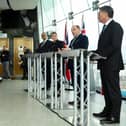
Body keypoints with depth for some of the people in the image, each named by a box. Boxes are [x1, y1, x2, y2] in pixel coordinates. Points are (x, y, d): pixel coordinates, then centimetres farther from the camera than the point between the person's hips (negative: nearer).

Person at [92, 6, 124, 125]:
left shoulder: (116, 27, -11)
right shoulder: (105, 28, 18)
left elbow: (115, 46, -21)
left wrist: (100, 54, -21)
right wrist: (95, 53, 5)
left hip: (112, 64, -9)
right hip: (104, 64, 10)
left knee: (113, 90, -4)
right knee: (106, 89, 15)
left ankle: (114, 117, 2)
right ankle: (108, 111, 26)